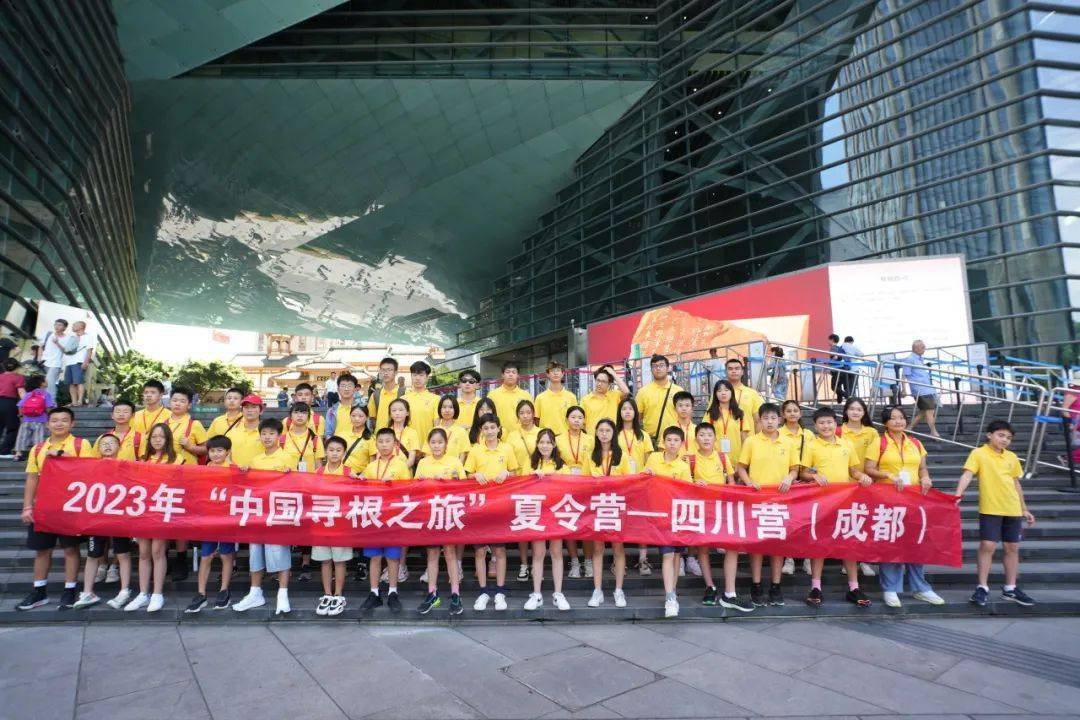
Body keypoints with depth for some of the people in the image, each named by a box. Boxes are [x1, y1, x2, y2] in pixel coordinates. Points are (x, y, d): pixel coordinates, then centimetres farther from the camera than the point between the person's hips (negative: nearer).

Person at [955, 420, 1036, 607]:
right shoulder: (978, 453, -7)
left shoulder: (1012, 457, 10)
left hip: (1013, 509, 6)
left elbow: (1016, 483, 18)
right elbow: (967, 475, -17)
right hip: (990, 509, -5)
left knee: (1013, 548, 11)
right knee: (987, 546, -7)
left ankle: (1010, 589, 24)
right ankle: (982, 588, 2)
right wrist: (958, 494, -31)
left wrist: (1024, 509, 19)